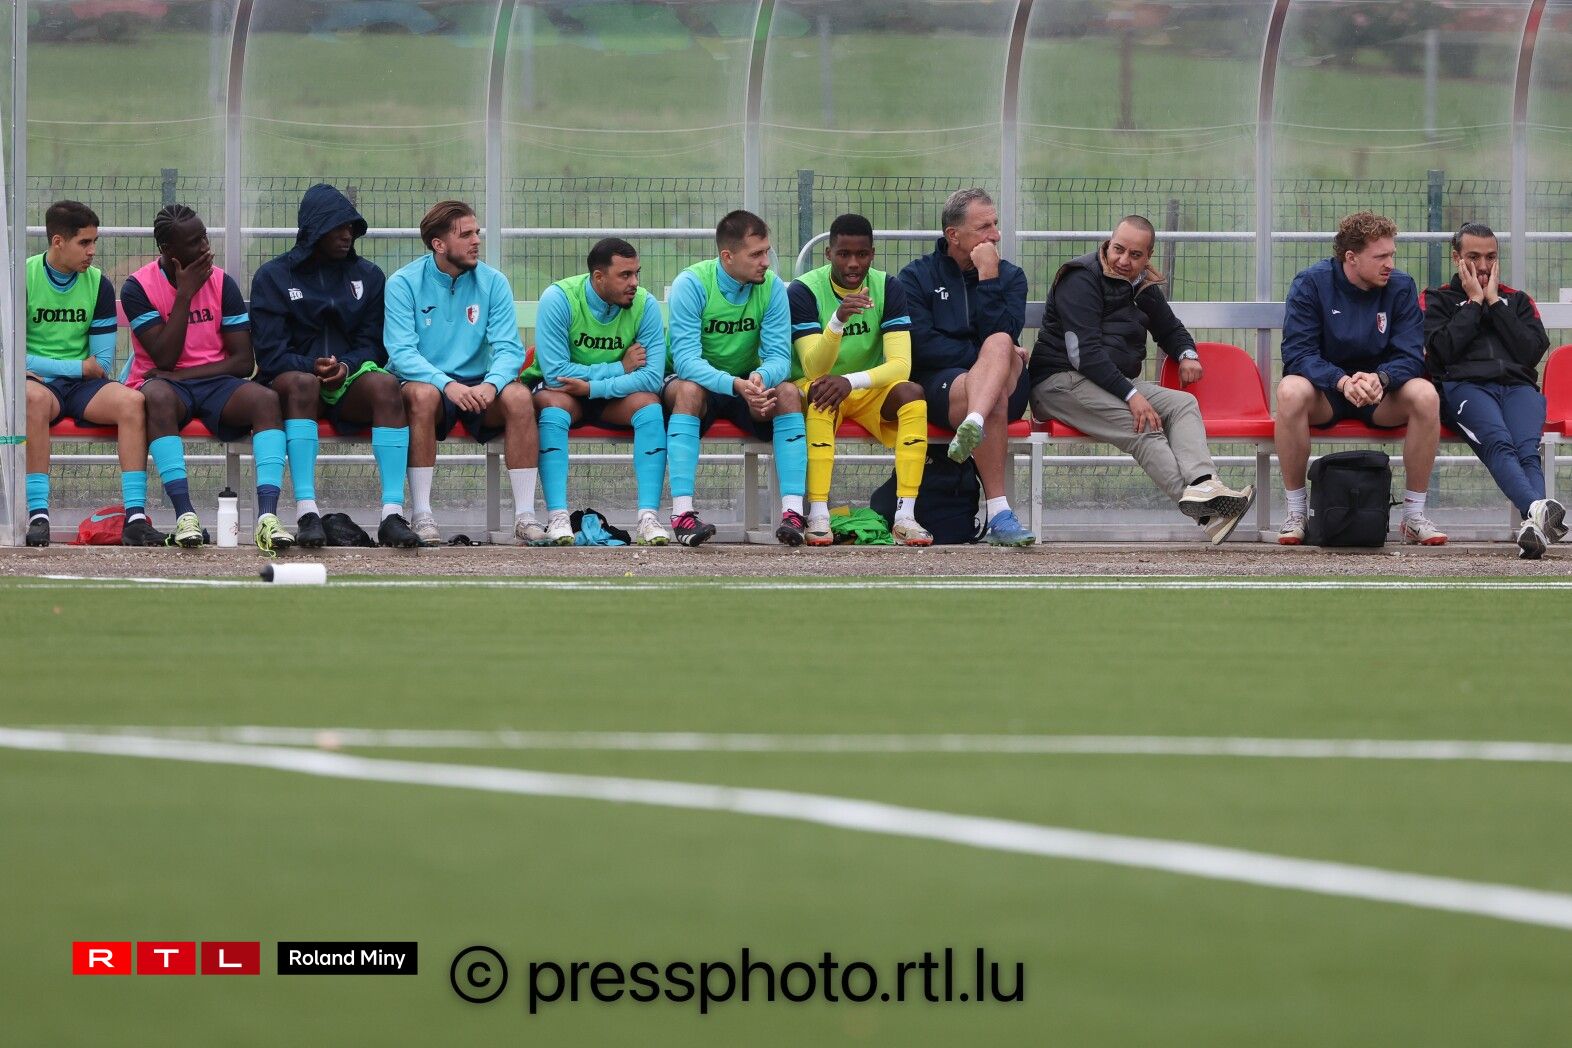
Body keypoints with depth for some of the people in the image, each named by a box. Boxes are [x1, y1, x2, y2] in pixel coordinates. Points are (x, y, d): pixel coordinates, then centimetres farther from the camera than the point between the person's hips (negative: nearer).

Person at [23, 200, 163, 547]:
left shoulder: (98, 285, 6)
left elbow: (103, 363, 6)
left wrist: (43, 367, -7)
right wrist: (79, 368, -9)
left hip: (83, 387, 3)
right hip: (37, 384, -3)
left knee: (131, 401, -28)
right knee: (35, 399, -40)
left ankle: (135, 517, -33)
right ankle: (38, 515, -40)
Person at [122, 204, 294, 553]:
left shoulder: (221, 283, 5)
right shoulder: (138, 287, -4)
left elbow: (244, 362, 0)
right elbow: (164, 358, -12)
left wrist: (182, 374, -12)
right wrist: (185, 294, -12)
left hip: (214, 381, 3)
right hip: (167, 383, -3)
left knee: (266, 399, -29)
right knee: (157, 396, -39)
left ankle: (267, 517, -43)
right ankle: (185, 514, -46)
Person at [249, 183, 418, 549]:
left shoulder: (367, 276, 15)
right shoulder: (273, 277, 7)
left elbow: (374, 344, 9)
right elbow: (270, 353, -2)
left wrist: (346, 366, -13)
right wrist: (313, 367, -20)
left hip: (350, 383, 2)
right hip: (294, 376, -2)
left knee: (385, 384, -33)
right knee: (302, 383, -39)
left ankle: (393, 514, -42)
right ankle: (306, 513, -48)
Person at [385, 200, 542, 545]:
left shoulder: (493, 282, 3)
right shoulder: (404, 283, -5)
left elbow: (509, 348, -4)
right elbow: (401, 352, -15)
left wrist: (491, 384, -27)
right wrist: (448, 384, -32)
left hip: (477, 386, 3)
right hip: (427, 382, -3)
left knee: (518, 396, -28)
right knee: (423, 394, -37)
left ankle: (525, 515, -27)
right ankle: (421, 514, -33)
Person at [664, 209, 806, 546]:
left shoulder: (772, 287, -9)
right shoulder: (692, 284, -20)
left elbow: (778, 354, -14)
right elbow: (686, 358, -28)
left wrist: (761, 378, -40)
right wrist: (736, 386, -44)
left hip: (748, 383, 3)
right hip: (699, 380, -3)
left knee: (788, 392, -27)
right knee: (688, 390, -37)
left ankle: (793, 512, -34)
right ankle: (682, 513, -43)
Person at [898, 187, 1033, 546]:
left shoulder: (1010, 276, 15)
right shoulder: (917, 277, 9)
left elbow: (1003, 336, -5)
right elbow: (922, 347, -6)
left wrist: (987, 278, -11)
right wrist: (988, 357, -8)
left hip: (1007, 384, 2)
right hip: (937, 385, -2)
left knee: (1000, 344, -34)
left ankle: (975, 425, -65)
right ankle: (999, 513, -49)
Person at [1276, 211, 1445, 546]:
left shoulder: (1401, 287, -3)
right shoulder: (1311, 283, -9)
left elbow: (1410, 357, -9)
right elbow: (1297, 353, -17)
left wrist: (1380, 378, -33)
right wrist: (1342, 381, -35)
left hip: (1382, 394, 2)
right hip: (1325, 392, -2)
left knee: (1425, 395, -30)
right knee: (1290, 391, -36)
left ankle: (1415, 515, -19)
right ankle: (1295, 513, -23)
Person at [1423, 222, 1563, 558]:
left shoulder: (1517, 301, 31)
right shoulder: (1435, 300, 24)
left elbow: (1533, 351, 11)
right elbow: (1442, 351, 3)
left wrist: (1494, 302, 12)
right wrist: (1474, 302, 10)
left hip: (1518, 386, 3)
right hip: (1463, 385, -3)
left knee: (1528, 450, -33)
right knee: (1498, 443, -37)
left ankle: (1533, 527, -60)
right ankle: (1537, 510, -65)